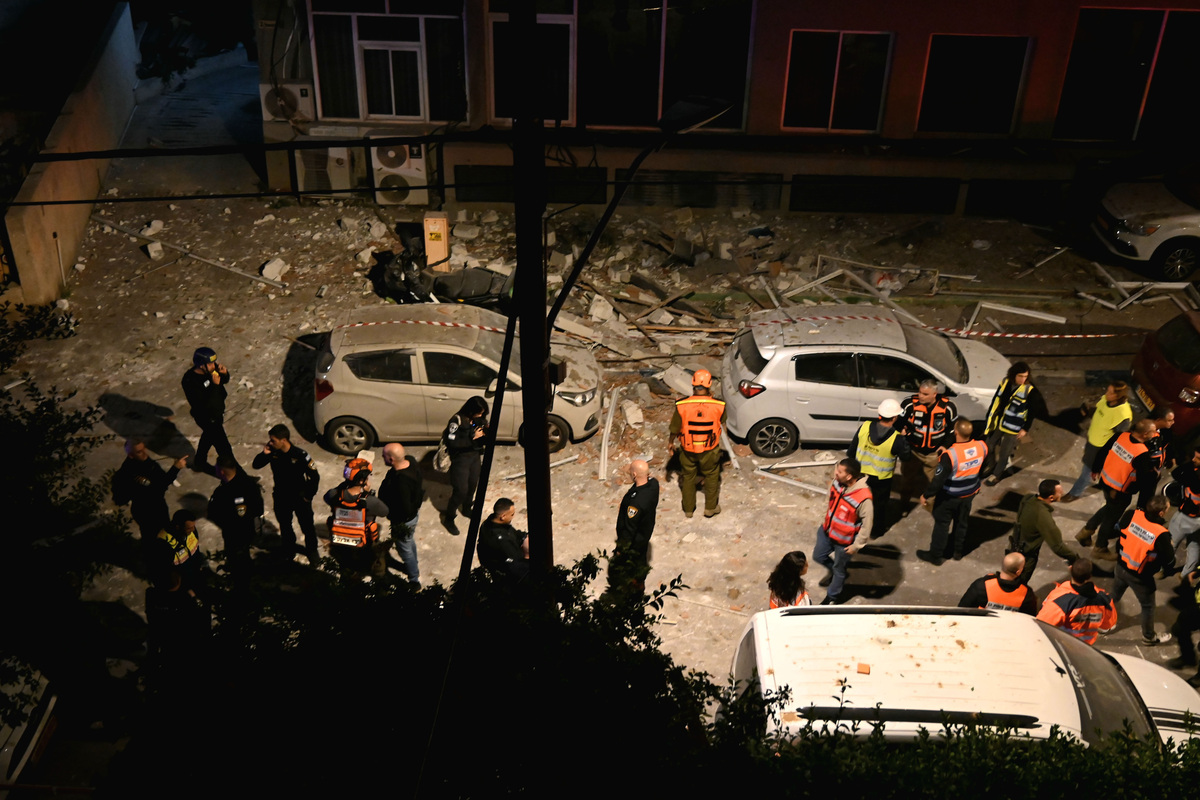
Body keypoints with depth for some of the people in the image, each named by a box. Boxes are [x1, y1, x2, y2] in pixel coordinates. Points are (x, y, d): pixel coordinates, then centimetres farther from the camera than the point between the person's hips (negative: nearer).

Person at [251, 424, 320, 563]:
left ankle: (312, 550, 40)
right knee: (285, 526, 23)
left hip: (299, 498, -3)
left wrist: (308, 496, -11)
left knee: (307, 527, 16)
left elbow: (315, 477, -18)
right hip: (281, 498, 3)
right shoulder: (272, 452, -16)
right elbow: (255, 465, -5)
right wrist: (264, 454, -25)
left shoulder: (300, 456, -27)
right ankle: (289, 550, 47)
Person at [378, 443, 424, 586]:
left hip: (404, 520, -9)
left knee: (404, 549, 15)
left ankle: (414, 579, 35)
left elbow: (405, 509, -34)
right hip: (414, 512, 9)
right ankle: (414, 567, 56)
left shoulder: (401, 481, -41)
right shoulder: (410, 462, -15)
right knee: (410, 541, 32)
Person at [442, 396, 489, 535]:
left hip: (475, 457, 6)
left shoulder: (480, 420, -3)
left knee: (472, 486, 19)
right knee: (461, 491, -4)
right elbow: (452, 443, -25)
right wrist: (472, 437, -29)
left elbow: (483, 440, 5)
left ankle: (466, 509, 46)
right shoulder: (457, 420, -21)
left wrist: (486, 432, -19)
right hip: (460, 460, -6)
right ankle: (448, 518, 16)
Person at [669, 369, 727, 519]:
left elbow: (675, 428, -10)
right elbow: (722, 422, 1)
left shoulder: (682, 406, -22)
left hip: (688, 450, 0)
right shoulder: (718, 405, -21)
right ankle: (710, 508, 37)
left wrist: (671, 442, 10)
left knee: (688, 477, 22)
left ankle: (688, 509, 36)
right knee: (711, 476, 24)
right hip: (709, 450, 0)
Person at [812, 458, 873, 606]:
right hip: (827, 530, 6)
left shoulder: (864, 498, -36)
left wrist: (856, 546, -15)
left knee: (838, 570, 17)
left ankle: (833, 597, 44)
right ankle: (835, 572, 55)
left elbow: (866, 525, -23)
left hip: (844, 540, -6)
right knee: (818, 556, 24)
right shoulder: (837, 482, -17)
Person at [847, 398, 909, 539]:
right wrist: (904, 438, 2)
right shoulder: (896, 438, -28)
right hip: (881, 479, -3)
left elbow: (851, 449, -6)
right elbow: (904, 456, -10)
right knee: (879, 503, 22)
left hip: (860, 473, 3)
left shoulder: (864, 426, -18)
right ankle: (877, 530, 41)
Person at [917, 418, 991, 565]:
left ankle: (935, 556, 28)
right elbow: (987, 467, 2)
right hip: (969, 494, 5)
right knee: (962, 522, 25)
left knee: (941, 524, 14)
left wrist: (926, 495, -14)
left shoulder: (950, 455, -35)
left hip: (949, 496, -5)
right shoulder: (981, 447, -17)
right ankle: (958, 551, 43)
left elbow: (938, 480, -28)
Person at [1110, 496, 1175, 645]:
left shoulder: (1132, 514, -20)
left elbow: (1119, 529, 0)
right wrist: (1168, 572, 1)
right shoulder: (1161, 535, -32)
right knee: (1148, 606, 21)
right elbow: (1169, 560, -19)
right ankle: (1148, 637, 42)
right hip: (1141, 577, -5)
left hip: (1121, 567, 5)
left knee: (1113, 597, 28)